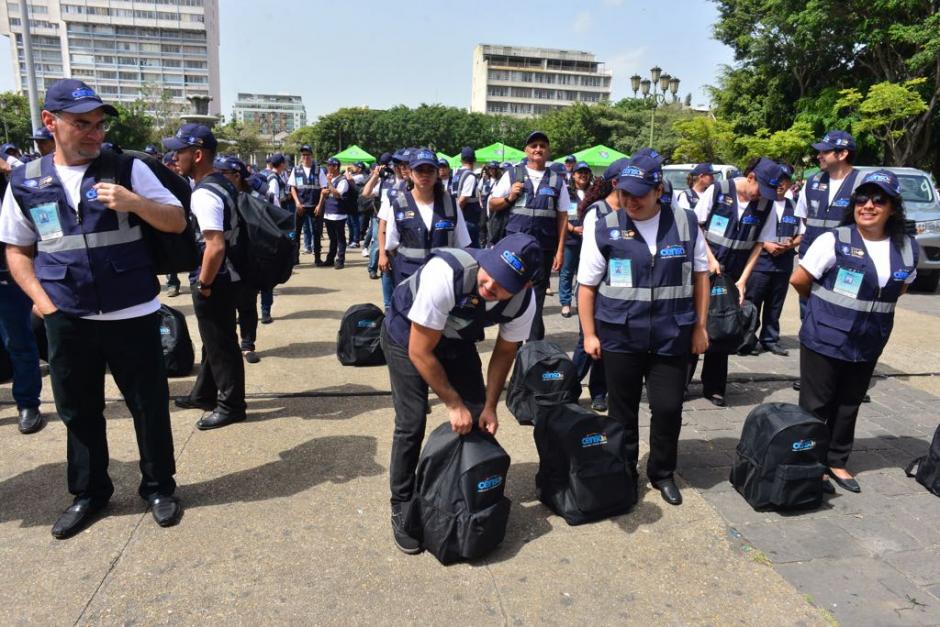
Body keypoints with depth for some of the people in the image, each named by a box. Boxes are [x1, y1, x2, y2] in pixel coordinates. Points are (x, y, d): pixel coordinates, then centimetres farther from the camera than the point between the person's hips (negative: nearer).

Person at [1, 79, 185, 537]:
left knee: (149, 405, 6)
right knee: (78, 410, 14)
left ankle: (159, 487, 25)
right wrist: (41, 300, -1)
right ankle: (88, 493, 33)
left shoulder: (127, 169, -1)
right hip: (66, 321, 3)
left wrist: (133, 202, -21)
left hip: (133, 315, -2)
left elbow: (177, 222, -3)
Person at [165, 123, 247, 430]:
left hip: (214, 283, -10)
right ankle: (205, 394, 37)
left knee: (220, 346, 3)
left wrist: (203, 283, -18)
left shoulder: (204, 194, -22)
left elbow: (216, 246, -31)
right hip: (224, 278, 10)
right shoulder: (222, 183, 9)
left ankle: (231, 405, 17)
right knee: (214, 342, 21)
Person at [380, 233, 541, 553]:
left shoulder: (524, 301, -26)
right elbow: (419, 351, -30)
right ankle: (401, 508, 10)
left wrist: (489, 406, -8)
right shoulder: (445, 273, -41)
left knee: (477, 418, 0)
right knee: (412, 423, -11)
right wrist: (454, 404, -23)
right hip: (407, 334, -4)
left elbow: (505, 351, -5)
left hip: (457, 338, 4)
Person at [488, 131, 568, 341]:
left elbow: (562, 217, 6)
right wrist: (509, 198, -9)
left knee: (537, 298, 8)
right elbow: (492, 205, 11)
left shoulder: (557, 180, 7)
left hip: (544, 249, 1)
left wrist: (560, 250, 0)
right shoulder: (512, 175, 6)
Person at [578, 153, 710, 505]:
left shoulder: (685, 222, 1)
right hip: (620, 335, -1)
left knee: (668, 408, 6)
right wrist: (589, 334, -4)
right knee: (622, 410, 11)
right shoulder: (604, 226, -4)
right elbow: (587, 285, -1)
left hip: (672, 336, 1)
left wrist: (700, 327, 6)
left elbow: (700, 275, 9)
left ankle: (662, 473, 29)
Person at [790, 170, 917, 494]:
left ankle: (836, 462, 32)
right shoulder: (834, 240, -14)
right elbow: (798, 280, -8)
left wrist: (871, 308, 8)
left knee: (848, 407, 16)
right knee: (815, 406, 6)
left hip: (867, 346, 5)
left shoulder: (907, 248, 1)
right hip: (824, 340, -4)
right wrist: (828, 306, 6)